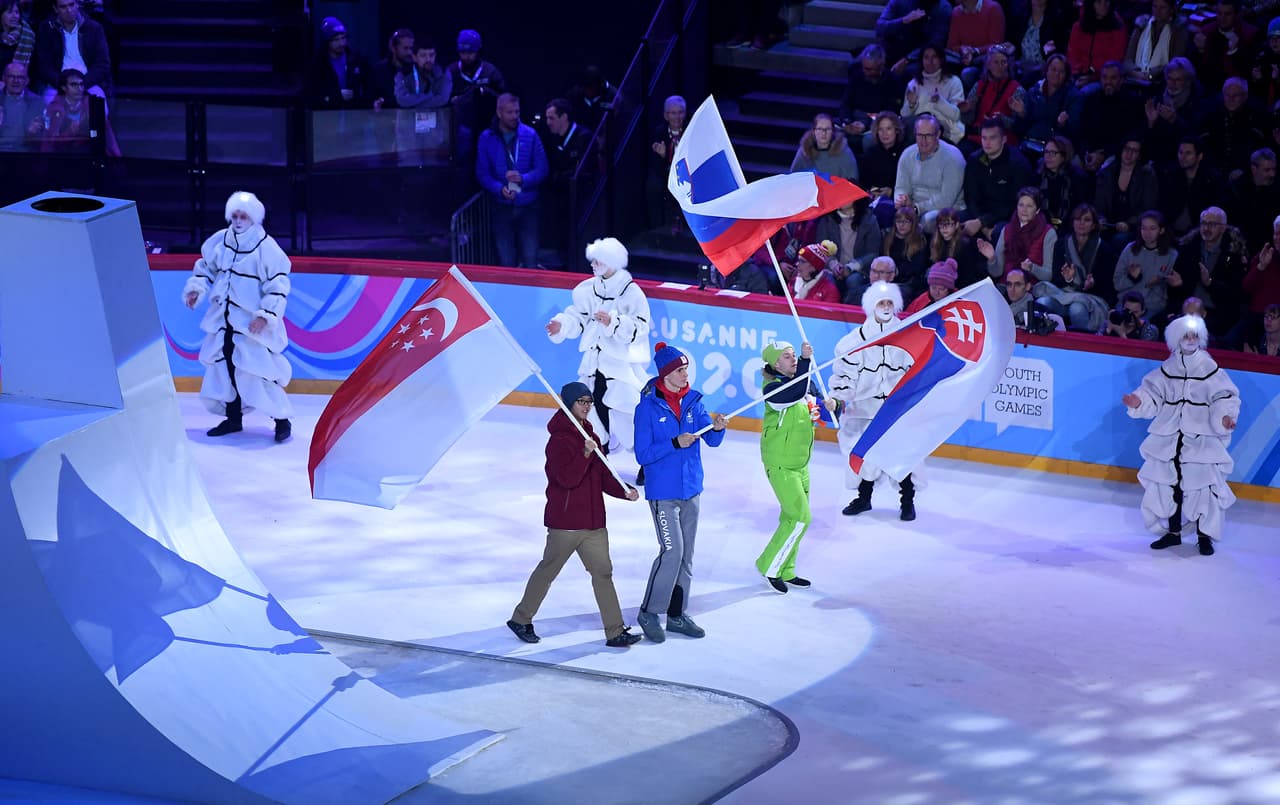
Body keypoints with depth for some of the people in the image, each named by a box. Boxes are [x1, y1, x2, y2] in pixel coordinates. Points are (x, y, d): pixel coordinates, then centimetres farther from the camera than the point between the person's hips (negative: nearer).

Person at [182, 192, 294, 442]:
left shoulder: (266, 248, -12)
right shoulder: (220, 241, 4)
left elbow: (277, 286, -13)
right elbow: (206, 268, 18)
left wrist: (265, 315, -21)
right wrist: (196, 289, 1)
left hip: (251, 324, -6)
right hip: (223, 321, 6)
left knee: (255, 372, -11)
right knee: (223, 368, 10)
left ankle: (282, 419, 3)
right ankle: (233, 418, 25)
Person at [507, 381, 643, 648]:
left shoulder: (590, 437, 14)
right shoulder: (559, 440, -13)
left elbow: (603, 476, 15)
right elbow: (568, 478, -23)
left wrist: (623, 491, -1)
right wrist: (585, 454, -34)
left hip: (593, 521, 7)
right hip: (565, 522, -7)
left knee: (603, 572, 2)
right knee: (548, 570, 5)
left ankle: (615, 631, 1)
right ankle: (521, 619, 22)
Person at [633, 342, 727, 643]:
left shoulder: (692, 401, 3)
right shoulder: (648, 407, -12)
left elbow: (712, 441, -2)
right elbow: (643, 455, -13)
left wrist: (717, 427, -24)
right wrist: (675, 443, -24)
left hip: (691, 488, 6)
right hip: (663, 491, -6)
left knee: (686, 554, 11)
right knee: (672, 552, -12)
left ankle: (677, 615, 22)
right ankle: (648, 613, 3)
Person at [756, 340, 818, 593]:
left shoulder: (805, 385, 7)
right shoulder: (772, 388, -18)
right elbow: (795, 393, -38)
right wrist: (806, 360, -41)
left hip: (800, 463, 8)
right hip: (780, 465, -8)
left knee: (793, 517, 15)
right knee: (800, 517, -9)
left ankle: (785, 570, 28)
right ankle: (769, 567, 4)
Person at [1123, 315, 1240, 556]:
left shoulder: (1209, 368, -3)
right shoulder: (1168, 368, 5)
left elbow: (1224, 396, -4)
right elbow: (1153, 394, 6)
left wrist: (1225, 415, -21)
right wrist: (1139, 402, -13)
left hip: (1201, 438, -3)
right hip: (1169, 436, 3)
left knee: (1203, 485, -6)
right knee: (1169, 483, 7)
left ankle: (1204, 535, 7)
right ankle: (1173, 532, 22)